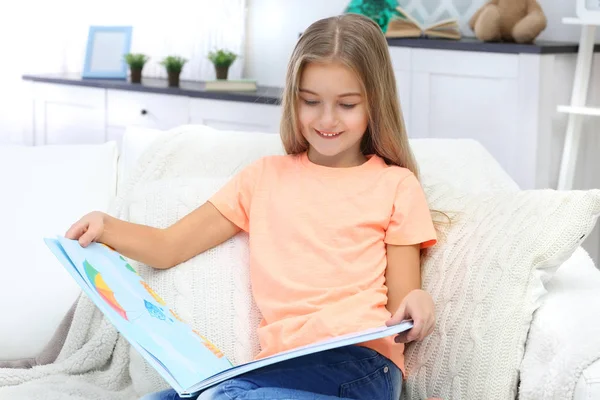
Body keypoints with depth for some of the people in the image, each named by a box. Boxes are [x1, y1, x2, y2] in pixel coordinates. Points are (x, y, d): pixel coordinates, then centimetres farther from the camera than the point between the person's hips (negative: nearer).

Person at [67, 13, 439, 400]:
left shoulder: (396, 185, 10)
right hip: (281, 363, 4)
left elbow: (401, 308, 9)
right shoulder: (265, 176, 20)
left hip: (360, 360, -4)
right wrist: (106, 227, -3)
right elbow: (168, 247, 16)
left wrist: (416, 303, -16)